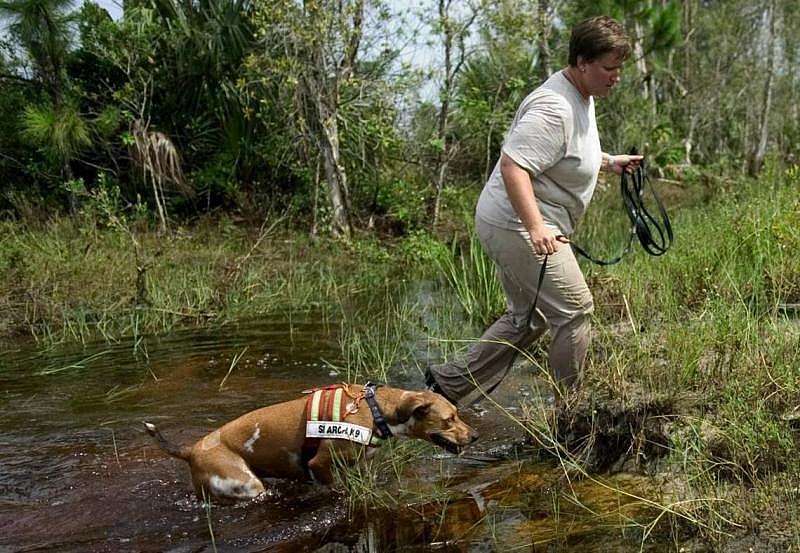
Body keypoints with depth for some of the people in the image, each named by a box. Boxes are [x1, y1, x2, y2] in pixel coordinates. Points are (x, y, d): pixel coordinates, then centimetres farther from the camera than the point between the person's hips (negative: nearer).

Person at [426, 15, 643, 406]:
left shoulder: (582, 98, 12)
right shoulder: (554, 108, -23)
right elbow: (512, 166, -31)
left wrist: (608, 162, 20)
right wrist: (536, 226, -39)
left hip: (513, 227, 11)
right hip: (519, 227, -11)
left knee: (526, 317, 18)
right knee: (574, 309, -4)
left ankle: (449, 383, 21)